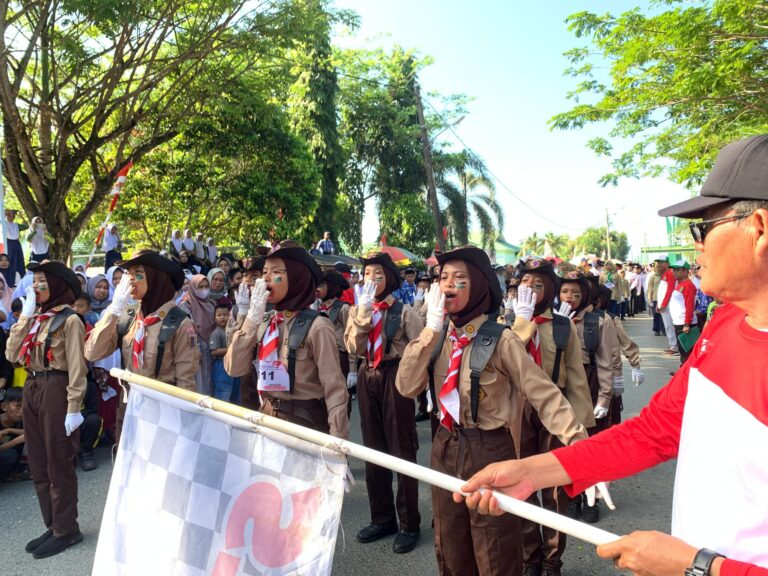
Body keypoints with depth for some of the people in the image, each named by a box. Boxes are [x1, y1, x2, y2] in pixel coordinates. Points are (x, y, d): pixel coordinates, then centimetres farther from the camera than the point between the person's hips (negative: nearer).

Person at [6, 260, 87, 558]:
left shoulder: (69, 320, -10)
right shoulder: (36, 318, 14)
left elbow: (76, 367, -15)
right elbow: (12, 354, 4)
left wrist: (74, 408, -19)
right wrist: (25, 316, 2)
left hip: (56, 390, -8)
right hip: (32, 389, 8)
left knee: (59, 464, 1)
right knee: (39, 465, 14)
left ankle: (66, 530, 14)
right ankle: (53, 526, 27)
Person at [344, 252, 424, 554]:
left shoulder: (404, 311, -5)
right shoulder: (357, 310, 8)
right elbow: (353, 347, -6)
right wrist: (363, 312, -15)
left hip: (396, 378, -5)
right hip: (367, 379, 5)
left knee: (402, 450, 2)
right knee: (373, 448, 13)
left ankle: (409, 523, 15)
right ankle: (382, 517, 28)